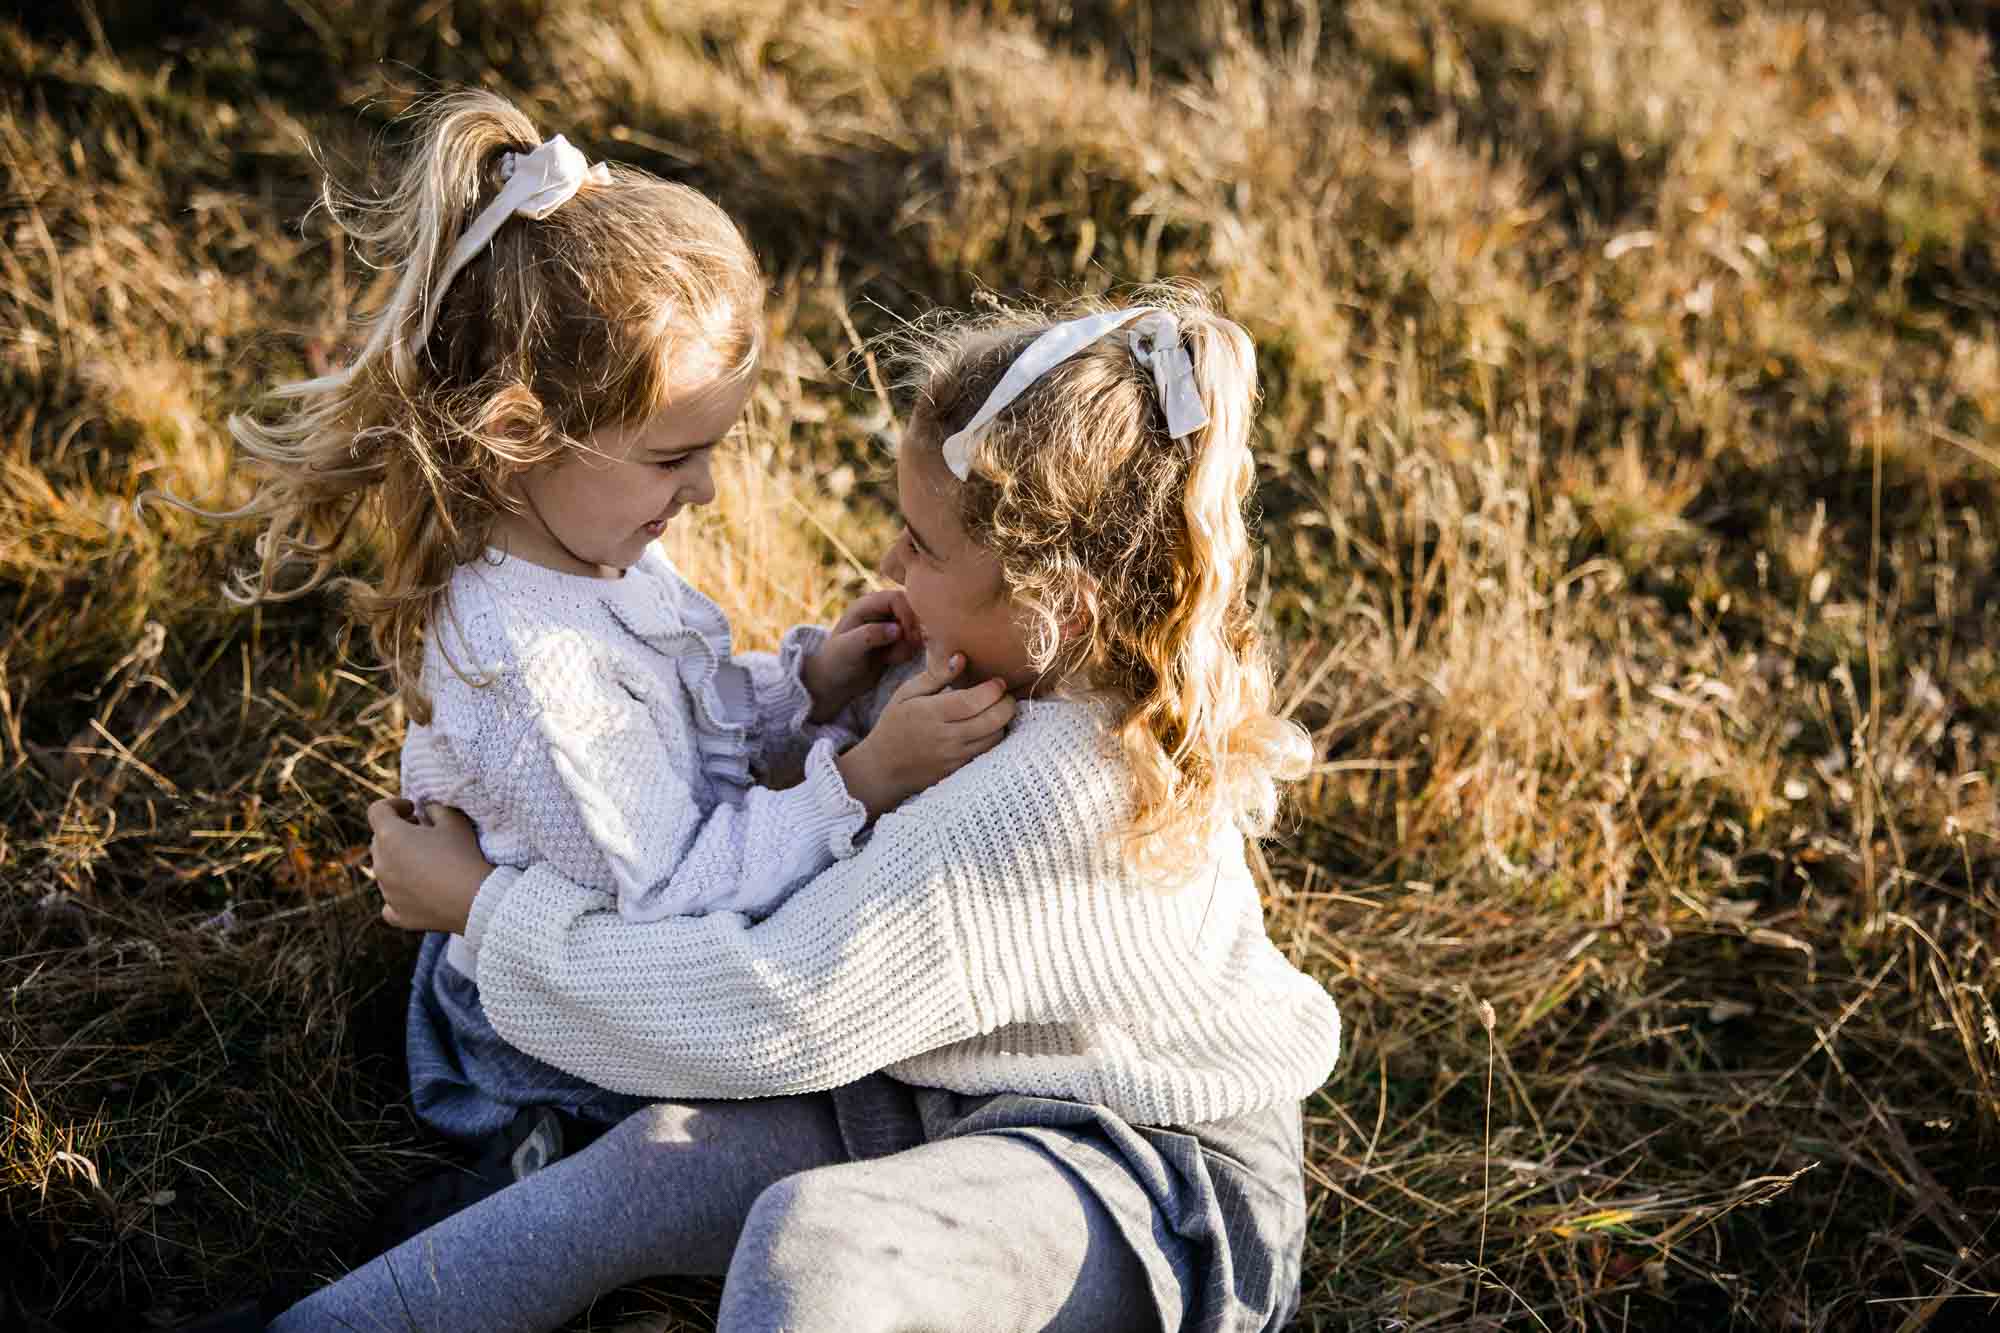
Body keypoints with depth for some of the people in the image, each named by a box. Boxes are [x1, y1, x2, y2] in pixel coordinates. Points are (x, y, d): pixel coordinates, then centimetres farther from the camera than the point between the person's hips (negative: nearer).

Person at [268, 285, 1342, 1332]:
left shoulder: (1045, 807, -32)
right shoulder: (1059, 661, -5)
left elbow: (770, 1015, -27)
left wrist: (488, 906, -18)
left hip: (1158, 1181, -8)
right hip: (967, 1086, 8)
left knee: (807, 1238, -34)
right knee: (662, 1153, -12)